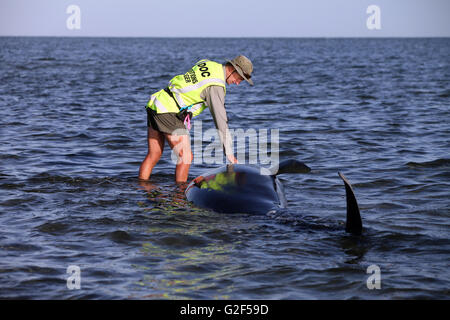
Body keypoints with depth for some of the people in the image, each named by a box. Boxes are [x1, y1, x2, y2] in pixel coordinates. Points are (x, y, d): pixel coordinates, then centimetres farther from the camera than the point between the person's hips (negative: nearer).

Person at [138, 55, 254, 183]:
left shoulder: (205, 63, 11)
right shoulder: (216, 86, -13)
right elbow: (221, 121, -14)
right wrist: (229, 153, -11)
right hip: (168, 113, -9)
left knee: (153, 156, 13)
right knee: (186, 157, -4)